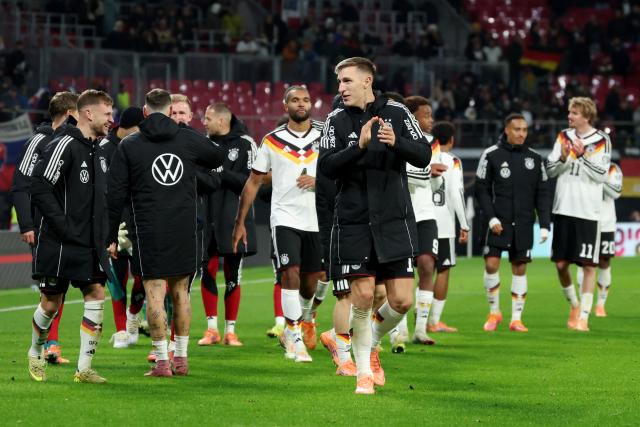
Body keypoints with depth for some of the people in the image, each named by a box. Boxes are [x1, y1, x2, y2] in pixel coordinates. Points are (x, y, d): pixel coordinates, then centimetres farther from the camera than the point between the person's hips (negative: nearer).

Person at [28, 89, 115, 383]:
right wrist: (64, 227, -20)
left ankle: (84, 369, -1)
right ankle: (35, 353, 28)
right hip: (61, 246, -7)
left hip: (90, 245, 7)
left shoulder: (96, 150, 14)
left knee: (96, 294, -3)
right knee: (51, 302, 3)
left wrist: (102, 234, 14)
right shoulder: (64, 146, -13)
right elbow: (40, 189, -19)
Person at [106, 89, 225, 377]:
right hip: (185, 228, 3)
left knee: (155, 293, -2)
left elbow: (116, 195, -1)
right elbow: (219, 158, 23)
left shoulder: (128, 146, 0)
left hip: (149, 231, -3)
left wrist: (112, 237, 4)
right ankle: (181, 358, 15)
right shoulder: (188, 139, 4)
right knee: (180, 291, 12)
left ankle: (162, 361, -5)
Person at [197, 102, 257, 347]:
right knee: (207, 272, -1)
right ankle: (212, 329, 7)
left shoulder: (244, 144, -5)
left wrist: (221, 172, -19)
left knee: (232, 276, 2)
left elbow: (251, 181, -14)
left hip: (234, 219, -4)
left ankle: (230, 330, 9)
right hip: (208, 217, 4)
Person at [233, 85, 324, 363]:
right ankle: (295, 340, -12)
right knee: (290, 273, -16)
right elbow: (253, 182, 8)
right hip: (285, 217, -2)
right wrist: (240, 222, 6)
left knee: (311, 281, 8)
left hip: (316, 220, 2)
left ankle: (294, 330, 30)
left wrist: (319, 181, -13)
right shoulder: (272, 141, 2)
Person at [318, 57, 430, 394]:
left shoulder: (396, 113, 2)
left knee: (401, 300, -3)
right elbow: (327, 168, -9)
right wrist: (359, 146, -23)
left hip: (394, 221, 1)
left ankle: (371, 345, 26)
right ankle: (364, 372, 12)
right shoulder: (336, 120, 2)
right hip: (353, 223, -1)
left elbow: (423, 155, -2)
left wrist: (397, 142, -21)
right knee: (363, 296, -4)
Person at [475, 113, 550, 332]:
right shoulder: (491, 155, -1)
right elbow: (482, 189, 0)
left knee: (520, 269, 4)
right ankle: (494, 312, 10)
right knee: (491, 264, -9)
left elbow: (542, 194, 10)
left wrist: (544, 225, 3)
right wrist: (491, 218, -10)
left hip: (524, 224, 2)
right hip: (499, 222, -2)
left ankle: (516, 318, 11)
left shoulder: (534, 158, 8)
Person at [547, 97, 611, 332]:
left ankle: (583, 316, 1)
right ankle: (574, 304, 28)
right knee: (560, 264, 5)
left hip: (588, 212, -4)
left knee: (588, 265, -5)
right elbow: (550, 170, 8)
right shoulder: (564, 137, 9)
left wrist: (583, 155, -17)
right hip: (563, 209, 4)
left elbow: (601, 175, -8)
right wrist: (562, 158, -11)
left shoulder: (601, 141, -3)